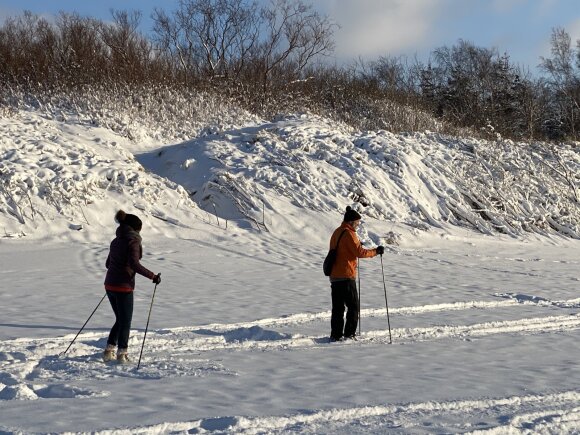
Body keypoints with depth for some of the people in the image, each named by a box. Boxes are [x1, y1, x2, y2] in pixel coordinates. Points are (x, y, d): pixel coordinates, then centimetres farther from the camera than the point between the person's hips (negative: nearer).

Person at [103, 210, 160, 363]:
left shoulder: (116, 241, 12)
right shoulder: (133, 241, -11)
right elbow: (134, 264, -23)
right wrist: (152, 276, -17)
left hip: (110, 284, 8)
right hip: (123, 287, -8)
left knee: (120, 320, 19)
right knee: (125, 321, 4)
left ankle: (109, 351, 18)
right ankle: (122, 354, 8)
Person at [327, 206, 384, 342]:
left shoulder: (336, 232, 15)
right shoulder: (348, 234, -13)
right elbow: (360, 253, -17)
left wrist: (355, 244, 21)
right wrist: (376, 251, -7)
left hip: (334, 276, 8)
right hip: (346, 276, -8)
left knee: (338, 307, 9)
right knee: (353, 306, 1)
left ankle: (336, 334, 7)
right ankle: (349, 334, -1)